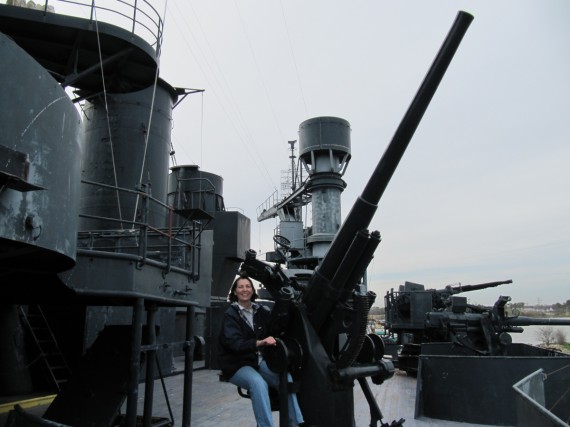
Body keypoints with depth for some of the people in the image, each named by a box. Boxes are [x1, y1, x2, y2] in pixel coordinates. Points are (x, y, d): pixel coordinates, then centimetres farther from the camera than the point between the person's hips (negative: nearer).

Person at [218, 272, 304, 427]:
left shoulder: (260, 311, 7)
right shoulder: (230, 314, -8)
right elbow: (235, 343, -22)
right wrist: (261, 342, -35)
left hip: (259, 361, 5)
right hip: (237, 365, -4)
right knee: (258, 383, -34)